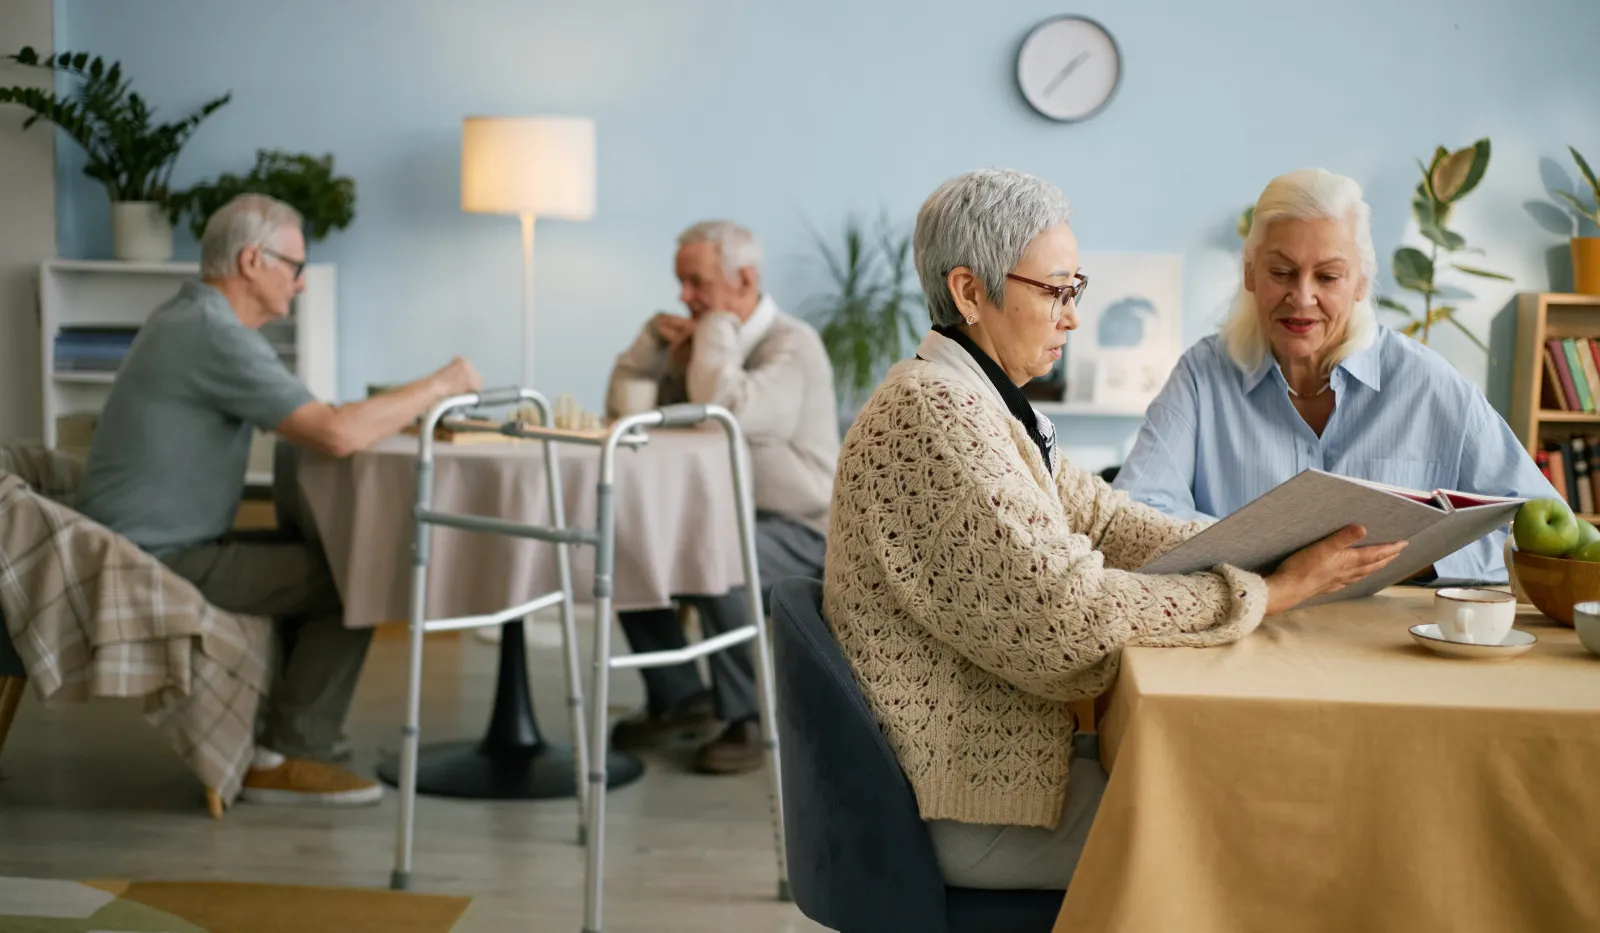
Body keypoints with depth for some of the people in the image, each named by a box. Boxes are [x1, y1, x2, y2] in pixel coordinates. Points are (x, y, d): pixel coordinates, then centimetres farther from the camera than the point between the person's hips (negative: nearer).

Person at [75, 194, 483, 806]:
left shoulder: (189, 319, 11)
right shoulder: (217, 337, -22)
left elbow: (302, 418, 17)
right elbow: (337, 435, -29)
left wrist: (414, 412, 6)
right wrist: (439, 385, -16)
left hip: (150, 545, 10)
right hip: (159, 560, -10)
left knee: (318, 557, 21)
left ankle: (286, 721, 29)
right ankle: (283, 758, 1)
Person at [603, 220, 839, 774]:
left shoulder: (792, 345, -15)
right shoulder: (706, 339, 9)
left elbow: (726, 411, -33)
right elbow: (623, 403, 11)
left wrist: (717, 325, -19)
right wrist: (657, 334, -3)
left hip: (799, 531, -8)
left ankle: (746, 720, -16)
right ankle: (678, 697, 8)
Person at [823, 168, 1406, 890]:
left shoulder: (974, 399, 12)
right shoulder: (932, 412, -22)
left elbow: (1103, 520, 7)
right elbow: (1067, 613, -27)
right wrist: (1269, 592, -22)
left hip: (995, 746, 9)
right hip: (967, 805, -9)